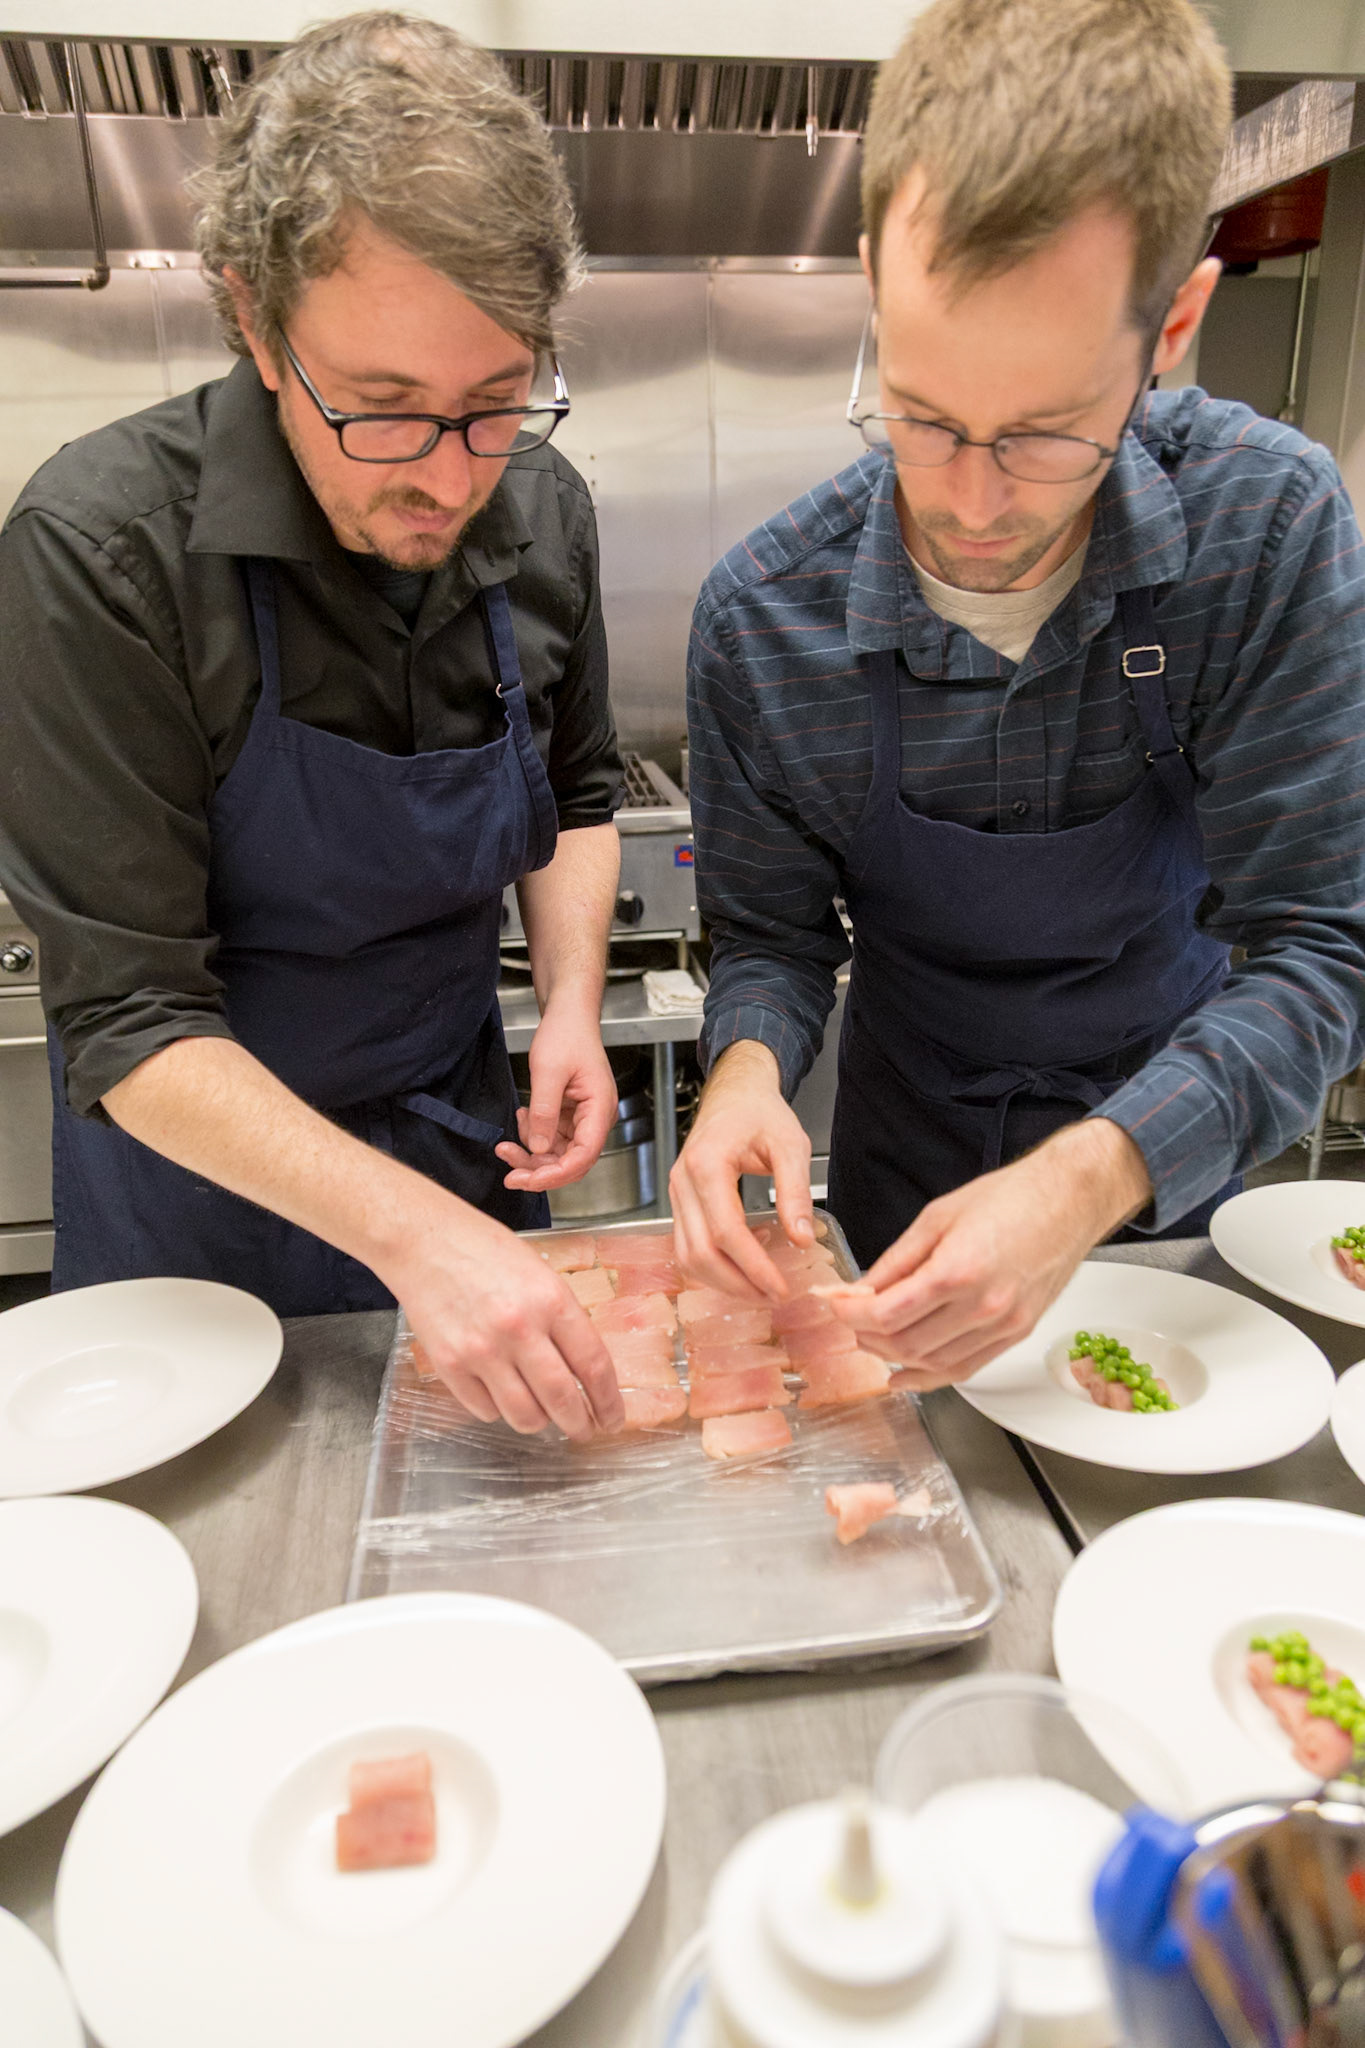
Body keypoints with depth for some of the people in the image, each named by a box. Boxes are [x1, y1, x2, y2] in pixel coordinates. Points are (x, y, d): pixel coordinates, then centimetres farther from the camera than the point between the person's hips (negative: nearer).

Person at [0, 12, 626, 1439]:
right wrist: (406, 1231, -36)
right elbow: (130, 1019, -25)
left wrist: (571, 1001, -12)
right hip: (196, 1176, -3)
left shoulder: (540, 516, -10)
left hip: (458, 1149, 4)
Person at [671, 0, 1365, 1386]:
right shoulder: (760, 617, -22)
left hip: (1166, 1173, 1)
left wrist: (1094, 1178, -40)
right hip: (909, 1175, 0)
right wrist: (749, 1069, -33)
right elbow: (771, 932, -10)